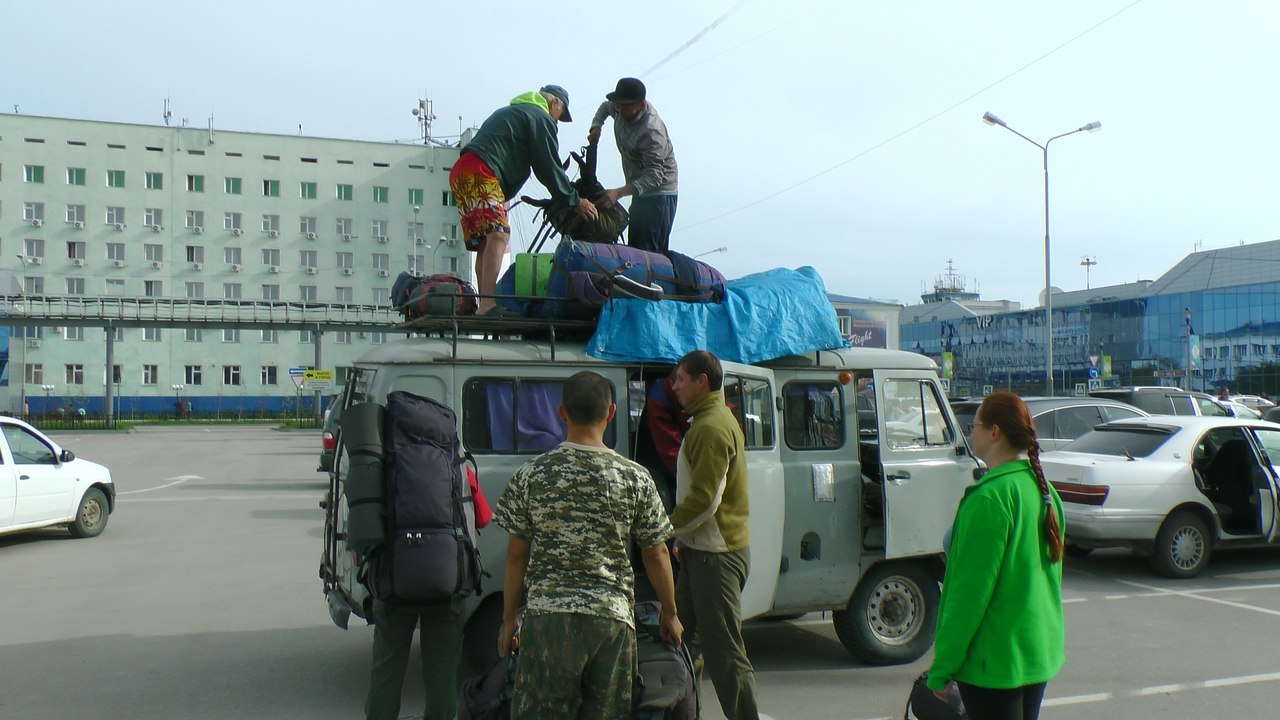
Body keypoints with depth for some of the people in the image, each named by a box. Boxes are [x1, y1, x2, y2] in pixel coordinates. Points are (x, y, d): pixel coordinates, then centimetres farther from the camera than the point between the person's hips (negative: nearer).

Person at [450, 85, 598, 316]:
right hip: (480, 173, -10)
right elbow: (549, 167, 2)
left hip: (459, 172, 10)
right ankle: (488, 303, -35)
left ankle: (483, 305, 8)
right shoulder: (540, 118, 6)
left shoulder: (508, 112, 35)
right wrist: (574, 201, 8)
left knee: (484, 243, 10)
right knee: (498, 234, -21)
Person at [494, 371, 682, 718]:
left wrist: (508, 619, 13)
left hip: (548, 615, -1)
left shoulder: (530, 475, -3)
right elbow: (656, 554, 5)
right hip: (614, 617, 1)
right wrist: (670, 614, 19)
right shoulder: (635, 479, -3)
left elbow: (516, 556, 2)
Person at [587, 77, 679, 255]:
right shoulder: (622, 110, 0)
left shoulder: (651, 131, -27)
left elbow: (654, 175, -32)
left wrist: (619, 193, -42)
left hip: (658, 194, -9)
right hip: (640, 191, 9)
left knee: (647, 251, -19)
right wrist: (596, 127, 4)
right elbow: (605, 107, 25)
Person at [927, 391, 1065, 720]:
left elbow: (969, 590, -21)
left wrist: (941, 668, -13)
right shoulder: (1043, 490, 6)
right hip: (1041, 654, 9)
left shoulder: (991, 496, -21)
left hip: (994, 660, -9)